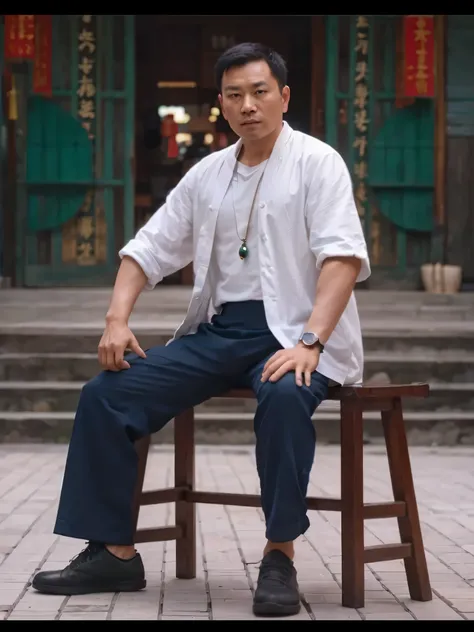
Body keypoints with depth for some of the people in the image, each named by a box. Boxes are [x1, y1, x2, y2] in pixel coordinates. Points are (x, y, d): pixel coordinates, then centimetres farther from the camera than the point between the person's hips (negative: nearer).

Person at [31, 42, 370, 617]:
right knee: (105, 394, -11)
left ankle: (280, 553, -26)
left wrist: (310, 343, -27)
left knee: (284, 395, -40)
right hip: (218, 330, 6)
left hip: (291, 331, -5)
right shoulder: (206, 175, 16)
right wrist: (117, 320, -2)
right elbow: (148, 250, 17)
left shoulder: (316, 162, -1)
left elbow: (343, 256, -13)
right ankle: (113, 552, -6)